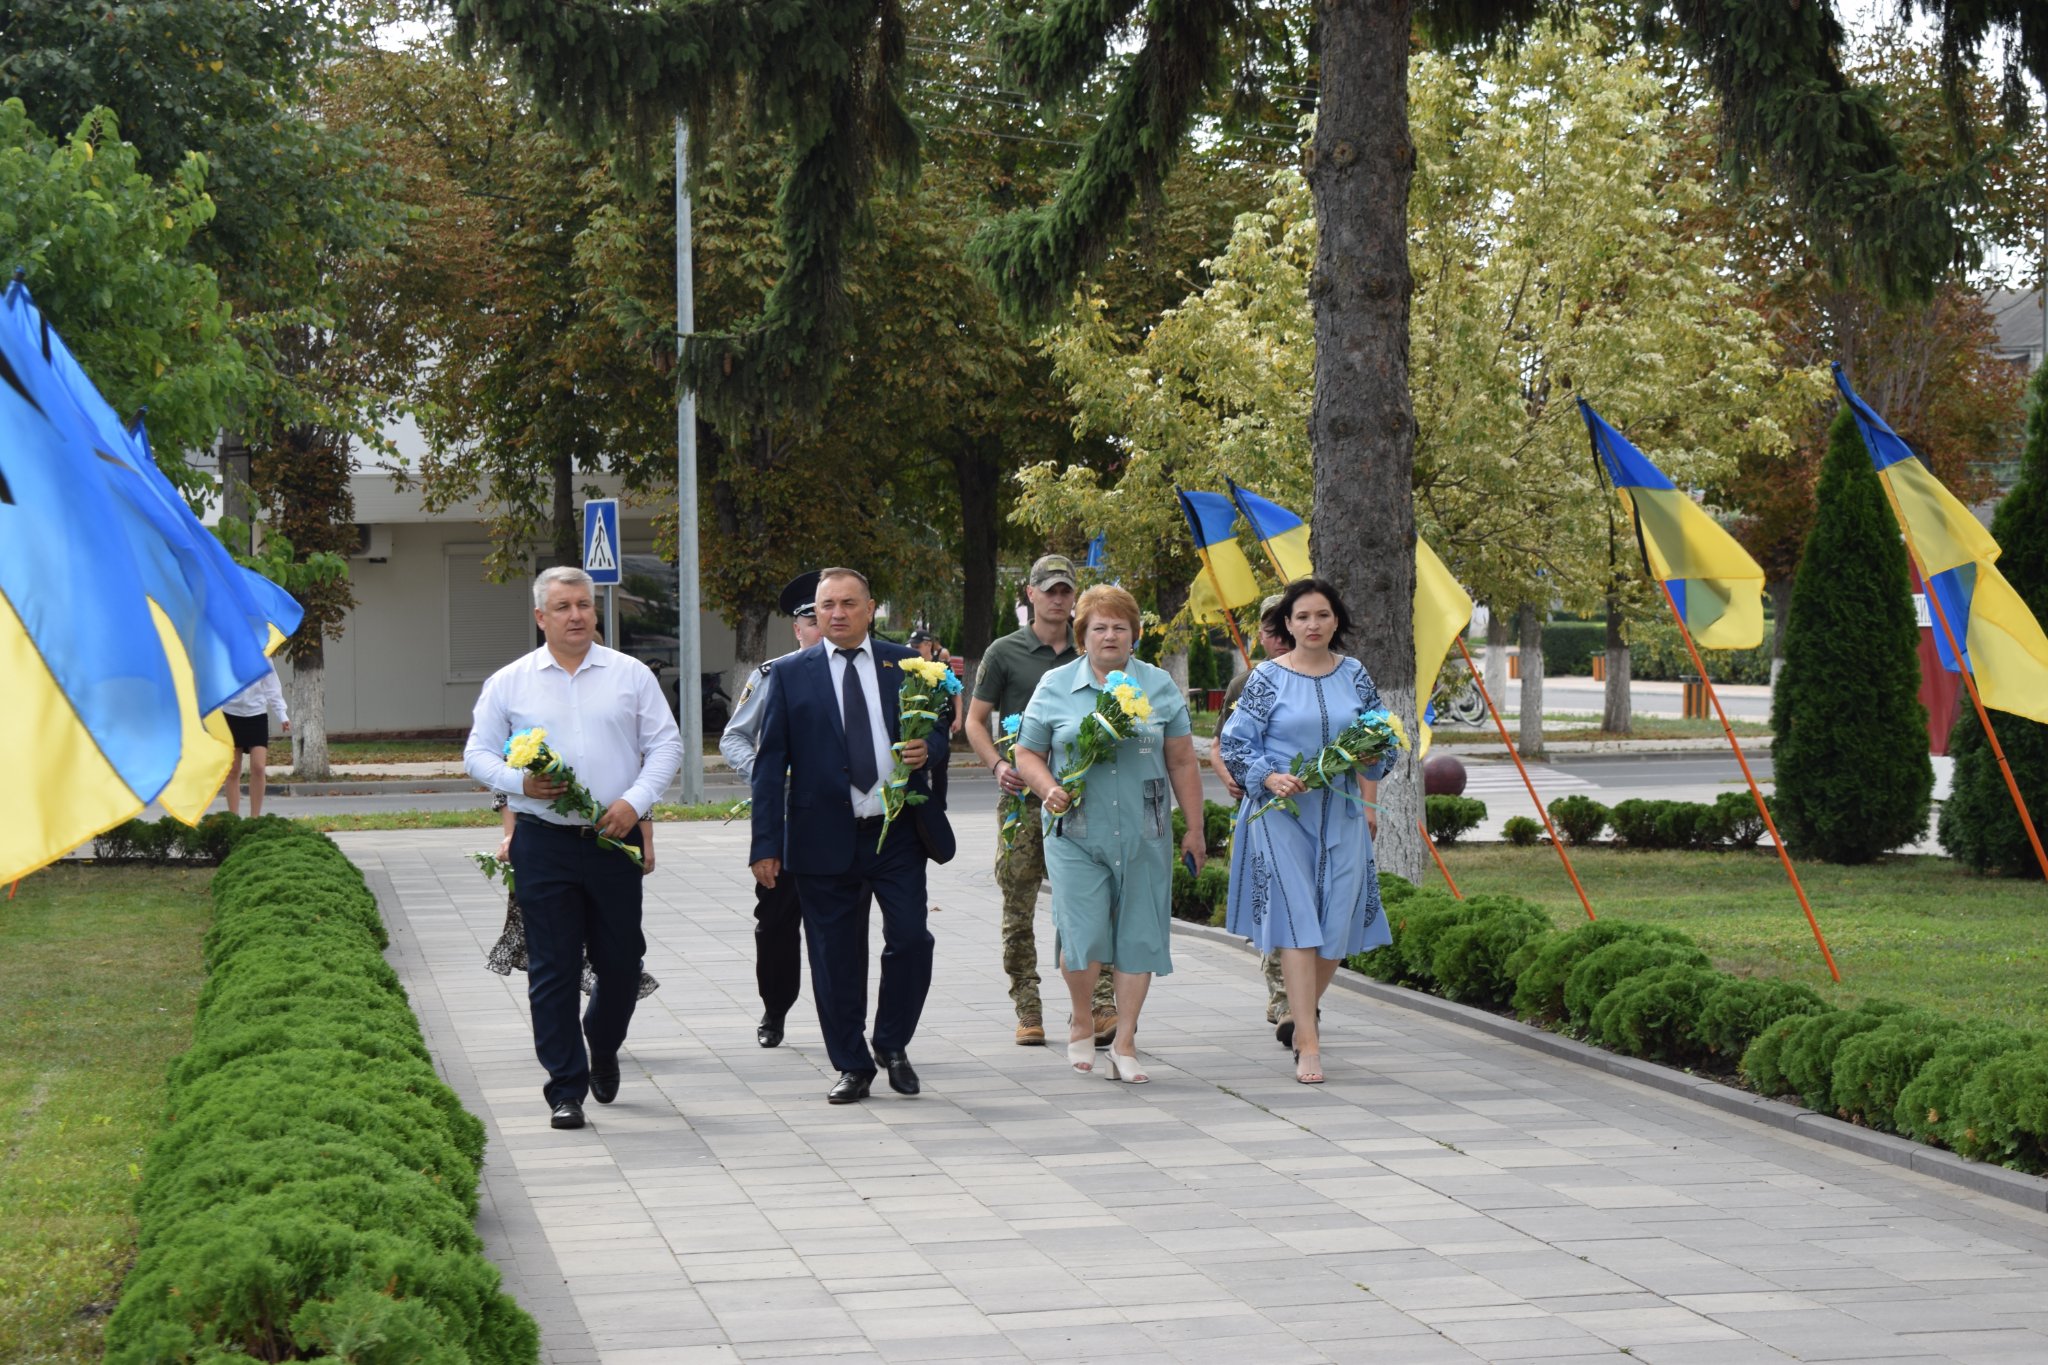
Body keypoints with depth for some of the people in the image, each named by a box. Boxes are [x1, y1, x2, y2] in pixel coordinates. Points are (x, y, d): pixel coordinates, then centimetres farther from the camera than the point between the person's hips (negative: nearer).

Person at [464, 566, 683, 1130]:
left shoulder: (631, 675, 7)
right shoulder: (509, 682, 6)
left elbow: (666, 745, 5)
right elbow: (477, 753, 8)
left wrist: (635, 800, -9)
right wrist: (519, 782, -11)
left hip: (615, 840, 1)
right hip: (544, 843, -1)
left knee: (622, 963, 7)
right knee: (552, 969, -2)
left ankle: (602, 1049, 36)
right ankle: (566, 1088, 4)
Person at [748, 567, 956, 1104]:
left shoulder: (905, 665, 8)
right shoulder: (789, 675, 4)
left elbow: (937, 730, 16)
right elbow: (769, 763, 2)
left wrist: (928, 750, -10)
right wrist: (766, 844, -5)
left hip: (898, 834, 1)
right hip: (825, 836, -1)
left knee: (911, 939, -6)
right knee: (836, 958, 3)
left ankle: (892, 1043, 17)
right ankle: (852, 1065, 16)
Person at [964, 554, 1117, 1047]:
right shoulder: (1005, 653, 6)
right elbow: (975, 720, 7)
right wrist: (997, 765, -10)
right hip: (1023, 798, -1)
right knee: (1019, 912, 2)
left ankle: (1103, 1006, -11)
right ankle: (1028, 1013, 9)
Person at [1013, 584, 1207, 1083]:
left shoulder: (1159, 686, 7)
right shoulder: (1055, 687, 4)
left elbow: (1182, 762, 10)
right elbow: (1027, 754, 10)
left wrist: (1194, 830, 9)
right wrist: (1049, 790, -10)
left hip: (1144, 835, 2)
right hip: (1075, 834, -2)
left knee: (1139, 936, 2)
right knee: (1083, 937, -10)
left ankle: (1124, 1042, 14)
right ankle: (1080, 1022, 17)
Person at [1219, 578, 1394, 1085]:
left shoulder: (1354, 675, 8)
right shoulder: (1267, 678, -2)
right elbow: (1235, 743, -1)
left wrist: (1369, 801, 7)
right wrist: (1271, 778, -16)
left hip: (1341, 813, 3)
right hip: (1282, 813, -3)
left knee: (1338, 922, 3)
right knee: (1297, 921, -10)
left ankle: (1307, 1009, 31)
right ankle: (1308, 1044, -12)